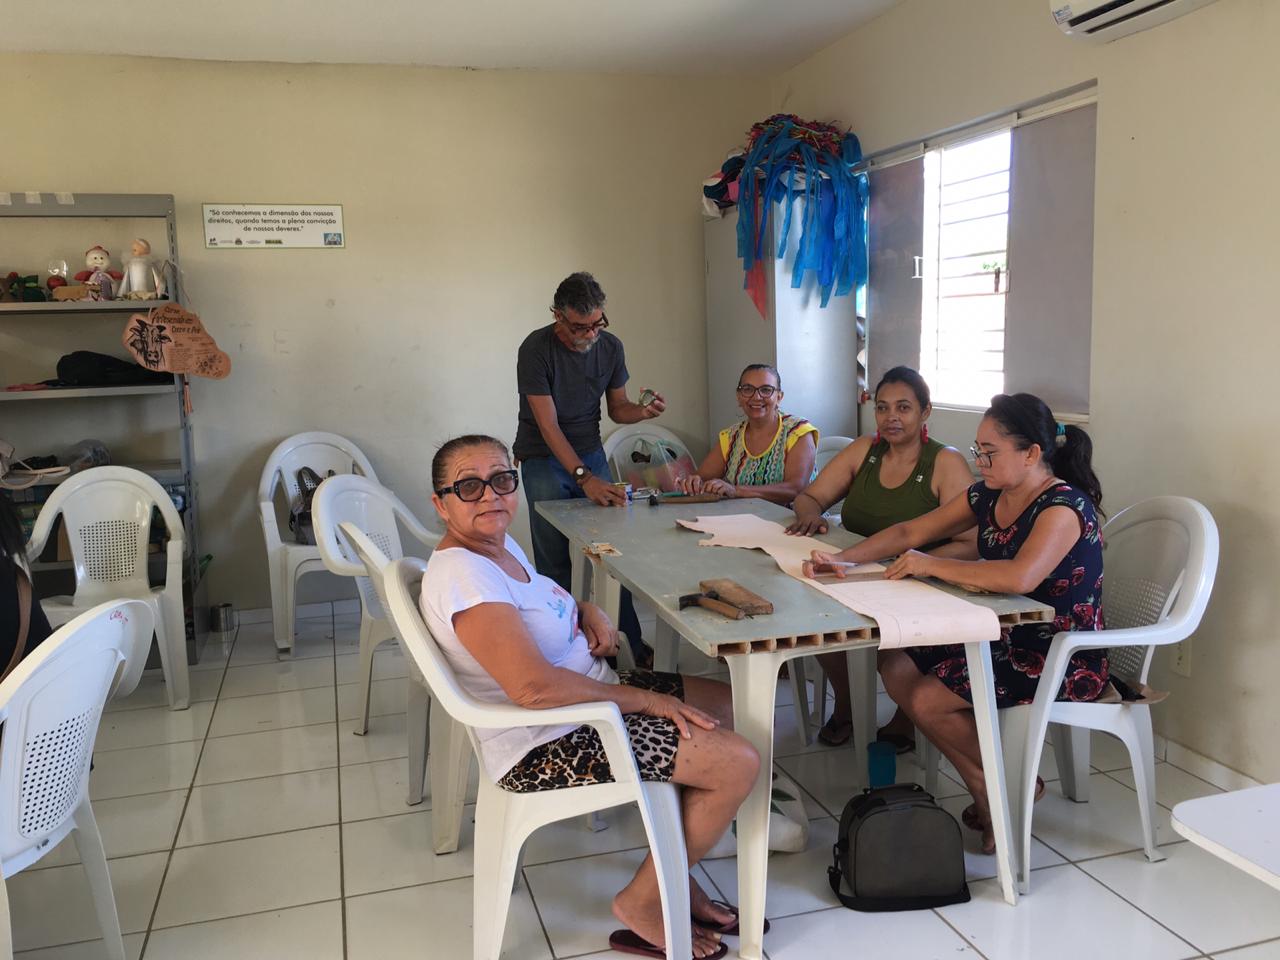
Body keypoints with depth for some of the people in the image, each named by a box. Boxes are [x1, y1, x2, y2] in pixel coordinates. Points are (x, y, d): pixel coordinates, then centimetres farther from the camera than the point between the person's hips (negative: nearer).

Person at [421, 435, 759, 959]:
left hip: (590, 692, 11)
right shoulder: (461, 573, -25)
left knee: (727, 705, 15)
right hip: (547, 746, -10)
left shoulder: (500, 547, 5)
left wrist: (589, 612, 2)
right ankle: (642, 902, 6)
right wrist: (646, 699, -22)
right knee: (739, 763, -14)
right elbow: (534, 686, -33)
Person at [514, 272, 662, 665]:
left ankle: (629, 645, 6)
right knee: (555, 562, -6)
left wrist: (644, 411, -14)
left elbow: (617, 408, 10)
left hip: (590, 453, 4)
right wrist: (584, 477, -31)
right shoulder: (536, 349, -18)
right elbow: (548, 424, -22)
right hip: (544, 460, -4)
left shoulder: (610, 347, -1)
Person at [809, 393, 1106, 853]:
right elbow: (910, 531, 8)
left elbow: (1020, 576, -39)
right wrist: (843, 558, -6)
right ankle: (986, 795, 8)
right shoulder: (988, 496, 4)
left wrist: (930, 564, -29)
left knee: (927, 701, -16)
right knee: (895, 668, -2)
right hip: (1004, 640, 9)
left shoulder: (1064, 507, -21)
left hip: (1062, 661, -9)